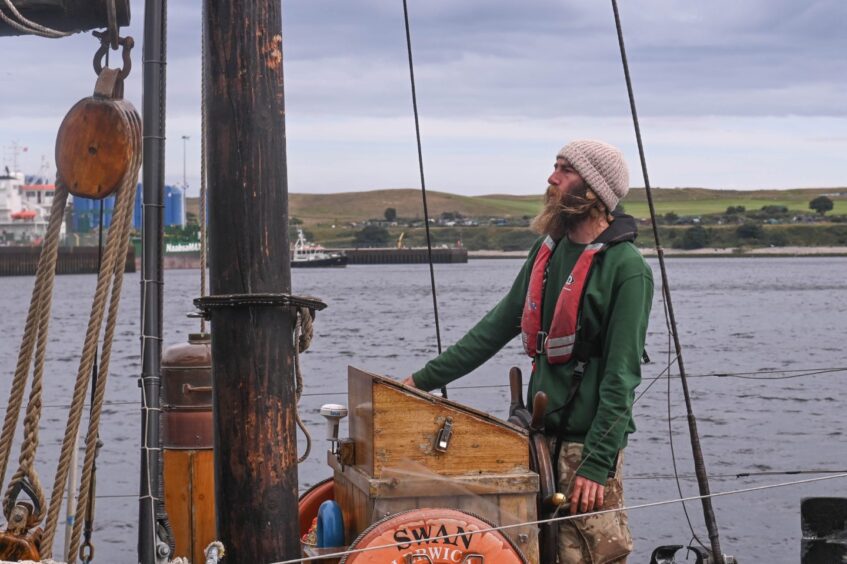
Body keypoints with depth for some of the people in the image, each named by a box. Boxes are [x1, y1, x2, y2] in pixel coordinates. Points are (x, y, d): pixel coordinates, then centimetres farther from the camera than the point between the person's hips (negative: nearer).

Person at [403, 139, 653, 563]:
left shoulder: (626, 268, -11)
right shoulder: (548, 250, 12)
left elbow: (621, 375, -15)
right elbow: (500, 323, 18)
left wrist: (598, 463, -19)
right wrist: (426, 378, 16)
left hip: (586, 442, -7)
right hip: (540, 435, 7)